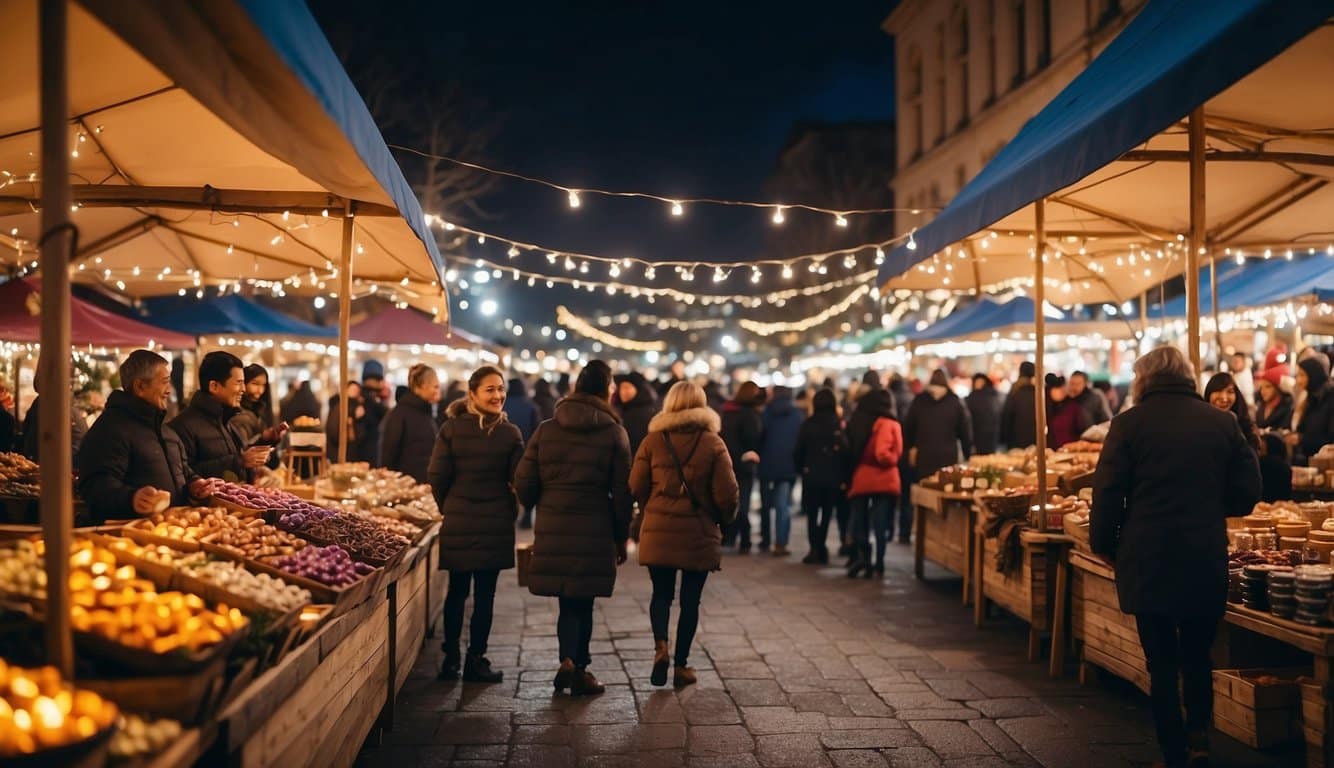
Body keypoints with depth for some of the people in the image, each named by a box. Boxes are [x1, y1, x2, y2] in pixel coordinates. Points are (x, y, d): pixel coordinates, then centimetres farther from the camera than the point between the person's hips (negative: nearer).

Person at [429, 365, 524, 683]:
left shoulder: (451, 429, -4)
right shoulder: (510, 434, -10)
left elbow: (436, 477, -5)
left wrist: (449, 509, 11)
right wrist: (510, 513, 10)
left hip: (457, 523, 2)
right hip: (495, 524, -2)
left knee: (456, 590, 14)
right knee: (484, 594, 6)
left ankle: (451, 659, 17)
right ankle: (476, 661, 11)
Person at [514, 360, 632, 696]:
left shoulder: (546, 430, 4)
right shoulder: (614, 433, -3)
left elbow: (523, 483, 2)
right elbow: (621, 492, -2)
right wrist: (621, 538, 8)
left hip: (552, 530, 2)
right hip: (594, 532, -2)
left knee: (568, 601, 12)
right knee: (582, 602, 8)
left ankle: (568, 660, -2)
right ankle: (578, 669, 10)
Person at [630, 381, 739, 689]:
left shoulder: (653, 441, -2)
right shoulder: (713, 443, -5)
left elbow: (636, 486, 0)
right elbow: (726, 493, -7)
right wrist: (724, 519, 13)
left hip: (659, 530, 1)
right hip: (699, 533, -1)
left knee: (661, 593, 13)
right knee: (690, 599, 10)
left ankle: (660, 646, -10)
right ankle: (681, 664, 14)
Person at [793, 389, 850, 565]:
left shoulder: (808, 424, -4)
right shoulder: (840, 424, -6)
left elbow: (799, 449, -2)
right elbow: (847, 451, -10)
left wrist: (799, 469, 11)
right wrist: (845, 476, -5)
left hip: (811, 476, 0)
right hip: (834, 477, 0)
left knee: (812, 513, 10)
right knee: (827, 513, 11)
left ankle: (815, 549, -2)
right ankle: (821, 549, 6)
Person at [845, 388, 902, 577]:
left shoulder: (857, 422, 7)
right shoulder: (889, 425, -8)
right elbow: (883, 454, -17)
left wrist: (847, 478, 13)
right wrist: (894, 459, 2)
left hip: (859, 479, 3)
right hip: (883, 480, -3)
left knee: (859, 521, 9)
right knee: (881, 524, 3)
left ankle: (860, 556, -5)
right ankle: (878, 564, 3)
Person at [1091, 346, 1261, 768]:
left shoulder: (1129, 423, -6)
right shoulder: (1223, 422, 3)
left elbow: (1107, 493, -9)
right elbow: (1247, 493, 6)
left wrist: (1103, 545, 5)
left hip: (1147, 561, -2)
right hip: (1207, 562, 2)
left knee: (1162, 660, 8)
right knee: (1197, 654, 21)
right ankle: (1199, 734, 13)